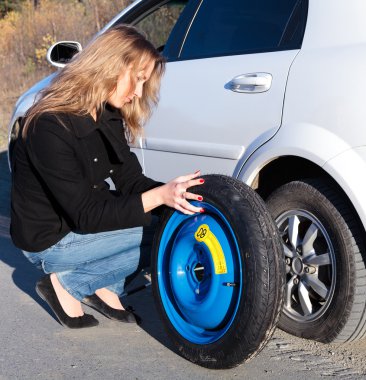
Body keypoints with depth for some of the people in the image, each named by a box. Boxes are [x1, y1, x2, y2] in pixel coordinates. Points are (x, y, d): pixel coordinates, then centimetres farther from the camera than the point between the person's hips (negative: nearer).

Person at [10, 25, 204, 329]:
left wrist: (174, 195, -21)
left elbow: (131, 181, -3)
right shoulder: (50, 127, -27)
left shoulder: (109, 116, 0)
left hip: (84, 223, 8)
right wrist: (158, 197, -35)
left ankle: (103, 286, 3)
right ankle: (66, 284, -5)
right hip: (50, 240, -8)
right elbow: (86, 215, -27)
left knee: (175, 220, -8)